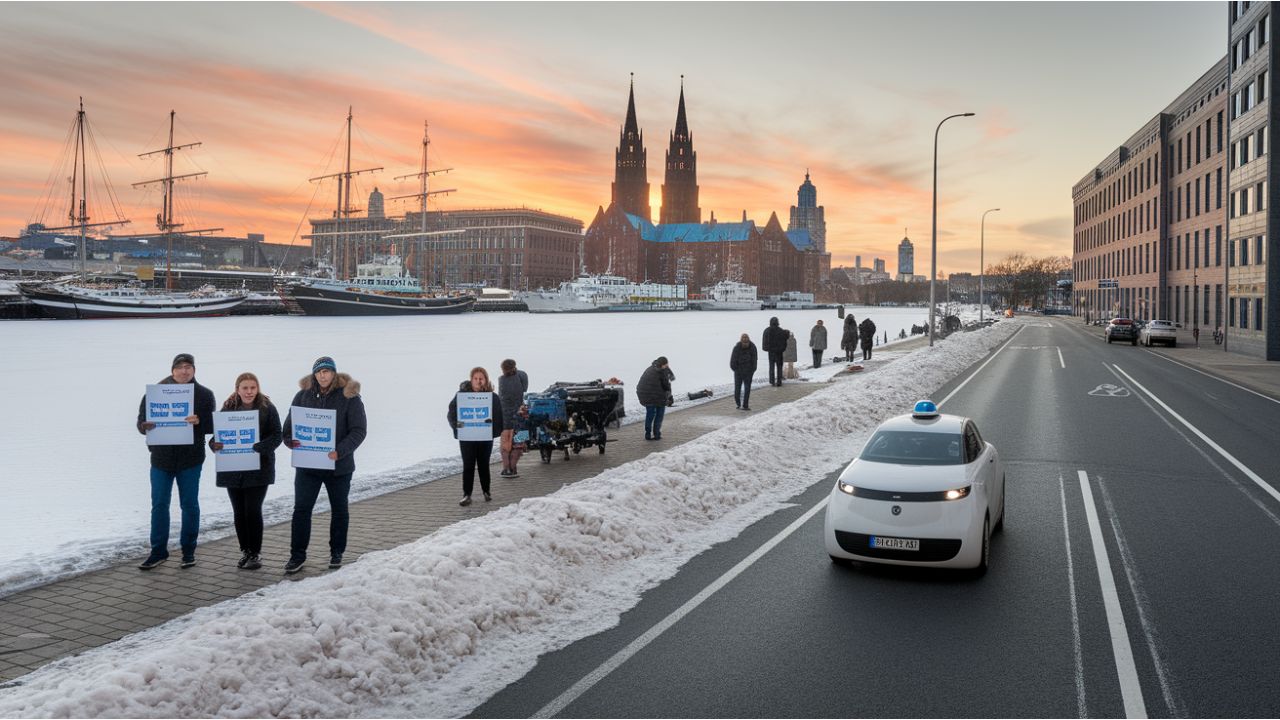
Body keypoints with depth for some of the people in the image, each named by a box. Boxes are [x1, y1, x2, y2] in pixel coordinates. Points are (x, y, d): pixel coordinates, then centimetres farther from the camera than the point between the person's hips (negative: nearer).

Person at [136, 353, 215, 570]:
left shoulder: (204, 394, 0)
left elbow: (212, 424, -3)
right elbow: (141, 420, 3)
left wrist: (198, 421, -24)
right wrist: (146, 426, -20)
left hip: (191, 458, -1)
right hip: (161, 457, 1)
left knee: (189, 505, 6)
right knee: (159, 505, 5)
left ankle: (188, 551, 18)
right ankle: (158, 551, 17)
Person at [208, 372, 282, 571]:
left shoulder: (267, 408, -4)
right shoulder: (228, 408, 5)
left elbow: (276, 435, -7)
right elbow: (216, 433, 9)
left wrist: (258, 448, -24)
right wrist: (215, 444, -14)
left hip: (258, 468, -3)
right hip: (232, 470, 4)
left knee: (253, 510, -4)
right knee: (239, 512, 9)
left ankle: (256, 553, 9)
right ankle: (245, 551, 23)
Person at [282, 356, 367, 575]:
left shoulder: (349, 397, -8)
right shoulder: (303, 395, 2)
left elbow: (359, 430, -11)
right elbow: (289, 424, 10)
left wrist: (340, 451, -23)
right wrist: (291, 441, -12)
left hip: (339, 466, -2)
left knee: (339, 510, 12)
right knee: (301, 509, 1)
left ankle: (336, 553, 27)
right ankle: (297, 555, 11)